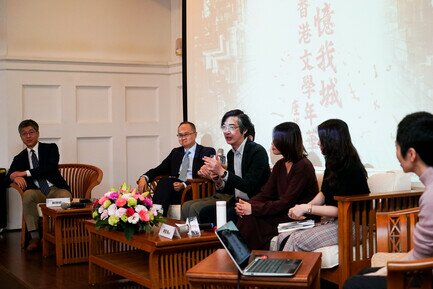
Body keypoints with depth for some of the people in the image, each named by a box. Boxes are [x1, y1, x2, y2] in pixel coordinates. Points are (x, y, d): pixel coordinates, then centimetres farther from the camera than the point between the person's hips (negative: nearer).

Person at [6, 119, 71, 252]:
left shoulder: (51, 148, 9)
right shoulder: (19, 158, 19)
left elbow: (51, 168, -8)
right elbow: (9, 176, 9)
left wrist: (25, 173, -13)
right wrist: (16, 177, -17)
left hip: (56, 189, -2)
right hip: (37, 192, 2)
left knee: (65, 197, -37)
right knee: (28, 194, -34)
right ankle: (35, 237, -29)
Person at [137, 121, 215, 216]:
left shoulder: (207, 152, 6)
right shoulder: (176, 152, 24)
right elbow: (159, 169, 17)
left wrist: (184, 185, -21)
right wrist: (144, 177, -5)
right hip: (176, 188, 5)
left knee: (165, 181, -30)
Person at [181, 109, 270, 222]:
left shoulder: (258, 151, -13)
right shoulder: (231, 154, 11)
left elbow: (249, 187, -21)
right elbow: (230, 189, 13)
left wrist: (222, 172, -23)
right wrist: (218, 181, -8)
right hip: (236, 202, 8)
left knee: (207, 212, -24)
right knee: (188, 206, -4)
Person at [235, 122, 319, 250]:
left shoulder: (303, 166, -15)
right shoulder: (280, 165, 11)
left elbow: (287, 202, -20)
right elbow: (265, 193, 5)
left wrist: (253, 209, -24)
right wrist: (247, 204, -15)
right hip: (283, 212, 7)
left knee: (250, 218, -21)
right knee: (246, 216, -17)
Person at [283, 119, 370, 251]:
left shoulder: (350, 169, -18)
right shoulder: (332, 162, 9)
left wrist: (306, 208, -17)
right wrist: (303, 207, 1)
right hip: (330, 220, 8)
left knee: (297, 241, -25)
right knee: (284, 238, -12)